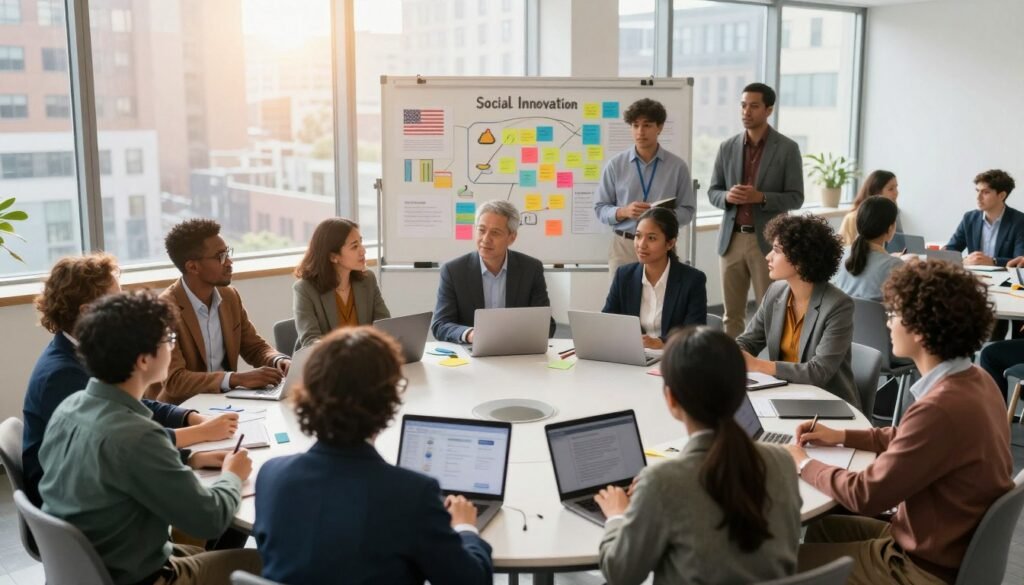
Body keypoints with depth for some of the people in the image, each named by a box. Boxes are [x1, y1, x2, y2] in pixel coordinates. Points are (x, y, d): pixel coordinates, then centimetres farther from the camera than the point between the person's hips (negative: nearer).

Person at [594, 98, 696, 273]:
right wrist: (623, 212, -14)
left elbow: (687, 211, 4)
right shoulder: (615, 165, 2)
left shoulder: (677, 166, 2)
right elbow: (600, 209, 4)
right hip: (624, 246, 0)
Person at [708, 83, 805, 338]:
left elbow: (796, 198, -4)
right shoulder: (727, 147, 8)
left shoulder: (787, 148, -2)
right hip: (732, 239, 3)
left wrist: (761, 197, -20)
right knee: (732, 313, 8)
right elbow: (712, 192, 11)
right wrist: (727, 196, -12)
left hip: (767, 241, -3)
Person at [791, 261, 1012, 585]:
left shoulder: (942, 409, -32)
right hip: (953, 547, 9)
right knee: (823, 528, 22)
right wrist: (842, 436, 14)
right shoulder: (975, 380, -1)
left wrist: (803, 464, -7)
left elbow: (866, 495, -23)